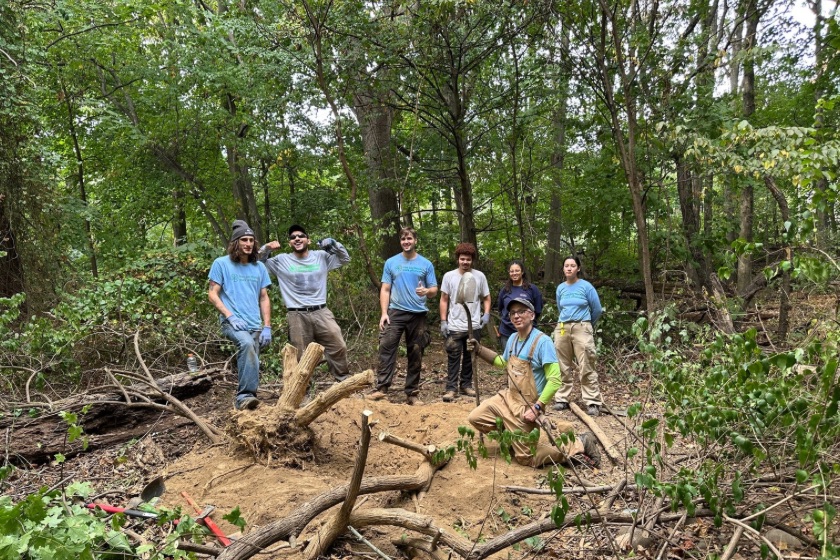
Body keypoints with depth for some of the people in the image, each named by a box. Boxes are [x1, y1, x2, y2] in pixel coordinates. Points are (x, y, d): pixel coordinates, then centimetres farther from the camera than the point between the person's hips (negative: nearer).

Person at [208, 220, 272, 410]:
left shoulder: (259, 267, 13)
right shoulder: (221, 264, 2)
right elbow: (212, 294, 0)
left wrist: (267, 327, 5)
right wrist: (230, 316, -14)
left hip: (255, 325, 5)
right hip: (232, 323, -5)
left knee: (249, 363, 5)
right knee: (247, 343, -33)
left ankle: (243, 399, 21)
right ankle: (246, 395, -33)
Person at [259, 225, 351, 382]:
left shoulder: (321, 256, 10)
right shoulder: (281, 261, 7)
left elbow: (345, 259, 15)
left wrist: (334, 244, -2)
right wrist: (266, 248, -7)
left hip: (321, 312, 1)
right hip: (297, 316, -1)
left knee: (338, 347, -3)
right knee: (301, 357, 5)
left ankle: (344, 381, 13)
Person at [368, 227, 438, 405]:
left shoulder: (426, 264, 6)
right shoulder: (391, 262, 7)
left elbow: (434, 290, 5)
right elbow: (385, 290, 5)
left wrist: (426, 291, -20)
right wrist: (384, 313, -6)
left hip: (418, 314, 1)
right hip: (395, 312, 0)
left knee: (415, 355, 5)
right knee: (386, 348, -12)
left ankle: (412, 392, 12)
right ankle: (382, 387, -9)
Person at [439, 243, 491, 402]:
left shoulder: (479, 276, 3)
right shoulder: (449, 276, 0)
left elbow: (486, 298, 10)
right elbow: (444, 300, 4)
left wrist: (486, 314, -7)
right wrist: (443, 321, -1)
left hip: (474, 326, 2)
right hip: (454, 326, -1)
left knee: (469, 357, 11)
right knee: (453, 358, -1)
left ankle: (466, 385, 22)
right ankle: (451, 388, 4)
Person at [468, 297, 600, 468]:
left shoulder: (542, 341, -20)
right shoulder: (513, 339, 4)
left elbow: (554, 380, -23)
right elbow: (504, 363, 24)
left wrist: (536, 408, -24)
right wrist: (480, 350, 13)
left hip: (526, 407, -8)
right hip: (508, 397, 8)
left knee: (527, 457, -1)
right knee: (476, 418, 7)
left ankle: (579, 445, 9)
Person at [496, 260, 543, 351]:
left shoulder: (532, 289, -2)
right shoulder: (505, 290, 7)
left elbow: (538, 310, 2)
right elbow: (500, 308, 20)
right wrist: (506, 318, 11)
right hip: (506, 333, 3)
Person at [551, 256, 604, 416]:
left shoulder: (586, 286, -3)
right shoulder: (560, 288, 9)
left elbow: (597, 310, 5)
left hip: (582, 329, -4)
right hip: (562, 329, 4)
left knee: (586, 368, -6)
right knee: (563, 367, 7)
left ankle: (593, 402, -1)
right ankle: (562, 399, 16)